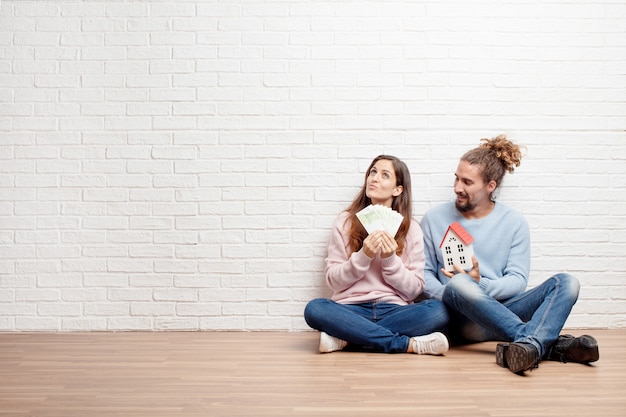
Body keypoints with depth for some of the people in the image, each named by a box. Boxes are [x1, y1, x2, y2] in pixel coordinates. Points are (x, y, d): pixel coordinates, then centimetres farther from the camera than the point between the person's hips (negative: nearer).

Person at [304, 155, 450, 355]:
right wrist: (363, 256, -14)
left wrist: (390, 259, -12)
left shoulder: (411, 229, 7)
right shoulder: (346, 221, 7)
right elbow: (333, 279, 1)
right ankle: (408, 344, -26)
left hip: (394, 310, 1)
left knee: (438, 310, -28)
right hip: (352, 309, 0)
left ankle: (348, 337, -23)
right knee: (314, 309, -31)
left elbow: (413, 290, 3)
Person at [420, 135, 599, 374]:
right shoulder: (435, 219, 7)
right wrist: (448, 296, -17)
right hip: (461, 318, -2)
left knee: (566, 282, -19)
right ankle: (548, 344, -39)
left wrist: (481, 285, -20)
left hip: (504, 311, 2)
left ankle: (528, 345, -48)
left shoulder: (514, 222, 7)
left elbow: (518, 280, 0)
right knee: (458, 284, -36)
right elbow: (424, 273, 4)